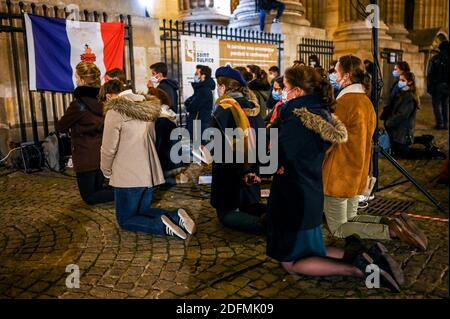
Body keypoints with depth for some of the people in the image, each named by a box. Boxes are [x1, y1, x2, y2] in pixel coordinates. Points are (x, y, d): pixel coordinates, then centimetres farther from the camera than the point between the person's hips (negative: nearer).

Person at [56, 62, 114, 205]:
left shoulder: (78, 104, -19)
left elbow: (61, 127, -6)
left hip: (86, 157, -7)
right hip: (102, 153, 7)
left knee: (89, 197, 5)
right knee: (98, 189, 21)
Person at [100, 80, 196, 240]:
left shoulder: (115, 111, -12)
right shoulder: (148, 107, 8)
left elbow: (109, 148, -11)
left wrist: (107, 171, 6)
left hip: (128, 175, -7)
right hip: (151, 173, 7)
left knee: (125, 220, 8)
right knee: (142, 211, 22)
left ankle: (160, 225, -17)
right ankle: (175, 216, -2)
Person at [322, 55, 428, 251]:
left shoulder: (344, 102, -19)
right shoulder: (366, 101, 9)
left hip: (339, 175, -9)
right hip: (358, 174, 9)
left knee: (338, 229, 3)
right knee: (349, 219, 21)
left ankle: (390, 231, -11)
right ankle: (391, 223, 3)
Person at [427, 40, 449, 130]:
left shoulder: (435, 59, -1)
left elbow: (429, 74, -2)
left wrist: (429, 87, 1)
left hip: (438, 85, -2)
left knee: (437, 104, 4)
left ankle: (440, 124, -2)